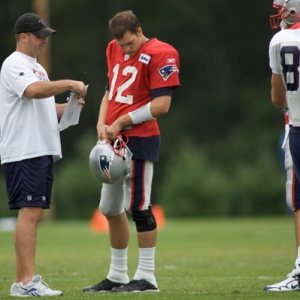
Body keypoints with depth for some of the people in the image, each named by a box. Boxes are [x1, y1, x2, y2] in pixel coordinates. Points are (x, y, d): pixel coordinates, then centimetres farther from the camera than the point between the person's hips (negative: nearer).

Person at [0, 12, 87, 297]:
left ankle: (25, 279, 10)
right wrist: (69, 84, -23)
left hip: (42, 151, 10)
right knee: (29, 212, -14)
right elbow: (33, 91, -26)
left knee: (33, 213, 8)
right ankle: (25, 281, -18)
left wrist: (69, 106, 10)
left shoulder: (37, 68, 23)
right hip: (23, 153, -10)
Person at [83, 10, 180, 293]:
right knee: (110, 208, 14)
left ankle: (146, 277, 0)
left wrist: (121, 122, -12)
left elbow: (161, 104, -15)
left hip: (139, 139, -9)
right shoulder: (114, 50, 14)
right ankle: (117, 276, 24)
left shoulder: (160, 54, -11)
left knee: (138, 207, -7)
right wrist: (102, 124, 4)